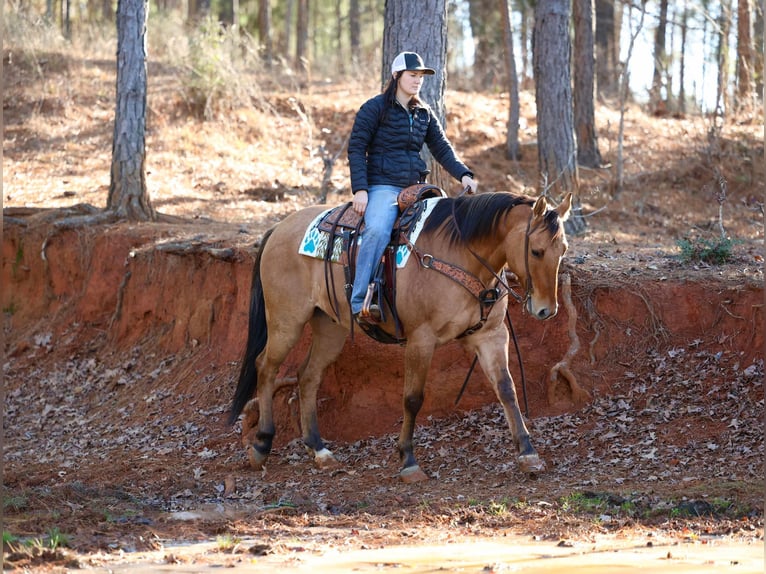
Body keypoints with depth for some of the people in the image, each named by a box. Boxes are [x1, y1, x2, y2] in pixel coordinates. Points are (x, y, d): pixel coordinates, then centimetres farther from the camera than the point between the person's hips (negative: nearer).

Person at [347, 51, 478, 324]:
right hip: (382, 186, -7)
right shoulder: (375, 108, 0)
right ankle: (359, 302, -34)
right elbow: (356, 148, -3)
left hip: (415, 187, 7)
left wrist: (463, 174, -3)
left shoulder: (424, 113, 17)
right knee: (377, 231, -33)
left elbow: (441, 148, 15)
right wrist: (359, 189, -13)